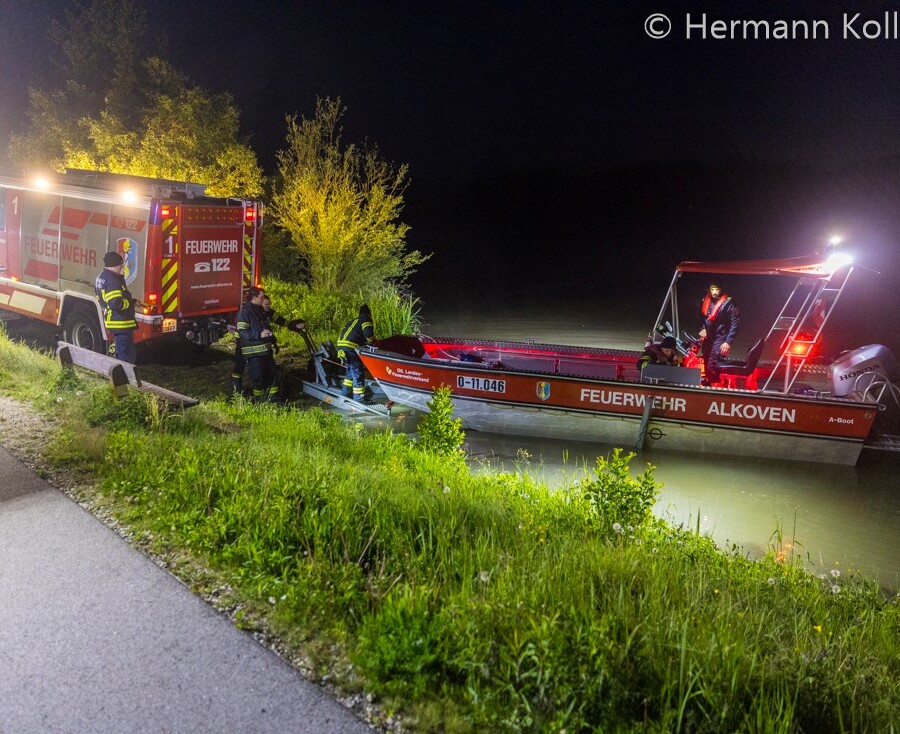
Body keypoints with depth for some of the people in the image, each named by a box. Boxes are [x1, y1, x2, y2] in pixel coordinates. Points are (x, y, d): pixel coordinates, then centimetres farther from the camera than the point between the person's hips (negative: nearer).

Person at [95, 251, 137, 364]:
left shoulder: (101, 278, 14)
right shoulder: (112, 280, -20)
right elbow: (116, 303, -28)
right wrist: (131, 302, -11)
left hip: (112, 321, 11)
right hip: (121, 323, -11)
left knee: (121, 353, 21)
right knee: (127, 356, -6)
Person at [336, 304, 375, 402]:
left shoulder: (353, 321, 28)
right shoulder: (366, 320, 3)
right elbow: (368, 333, -14)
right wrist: (372, 341, 5)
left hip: (341, 346, 8)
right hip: (350, 348, -8)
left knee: (351, 372, 23)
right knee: (357, 374, -4)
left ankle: (345, 394, 28)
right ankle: (359, 399, -3)